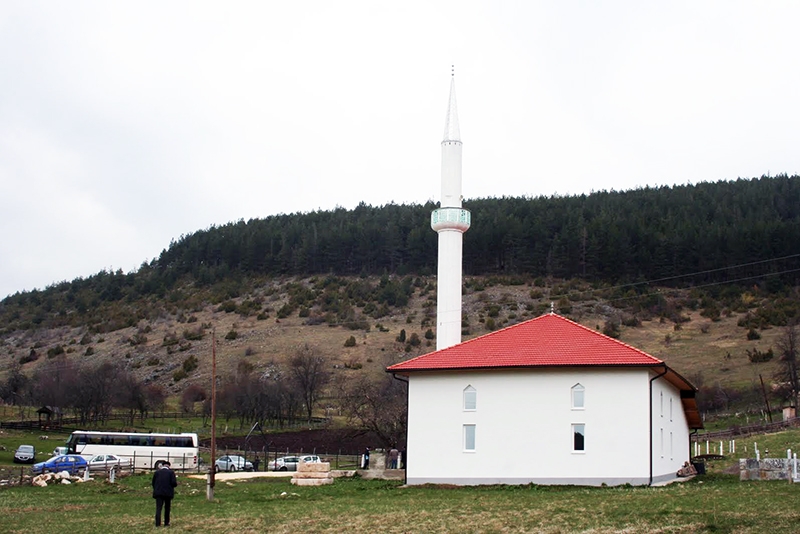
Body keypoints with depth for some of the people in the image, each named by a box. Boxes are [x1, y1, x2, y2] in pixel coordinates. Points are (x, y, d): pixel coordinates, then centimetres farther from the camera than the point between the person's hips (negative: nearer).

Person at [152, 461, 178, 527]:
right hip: (168, 493, 0)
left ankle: (158, 523, -16)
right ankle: (166, 523, 18)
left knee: (158, 508, -4)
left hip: (158, 493, 0)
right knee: (167, 508, 15)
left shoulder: (157, 472, 6)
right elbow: (174, 483, -9)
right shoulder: (171, 472, 0)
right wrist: (176, 483, 13)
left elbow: (153, 482, 7)